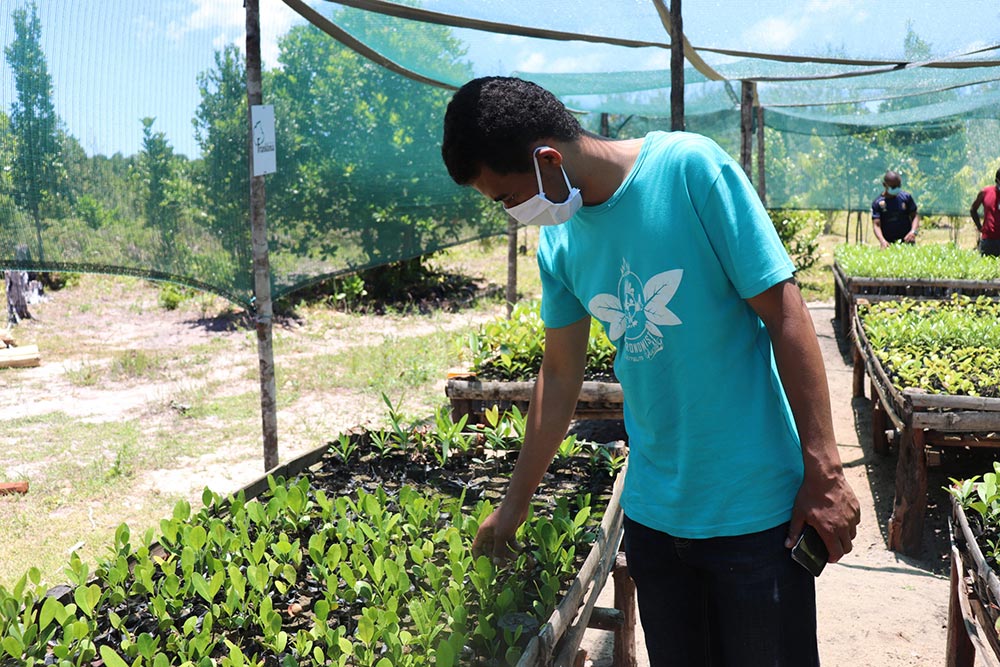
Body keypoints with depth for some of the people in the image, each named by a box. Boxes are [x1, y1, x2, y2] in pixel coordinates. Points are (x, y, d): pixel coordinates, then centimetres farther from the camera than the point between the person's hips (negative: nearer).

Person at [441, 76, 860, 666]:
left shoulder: (689, 166, -16)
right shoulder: (559, 242, 1)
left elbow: (785, 314, -14)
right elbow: (560, 377, 10)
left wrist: (824, 471, -14)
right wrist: (514, 506, 16)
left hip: (755, 504, -5)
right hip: (651, 508, 5)